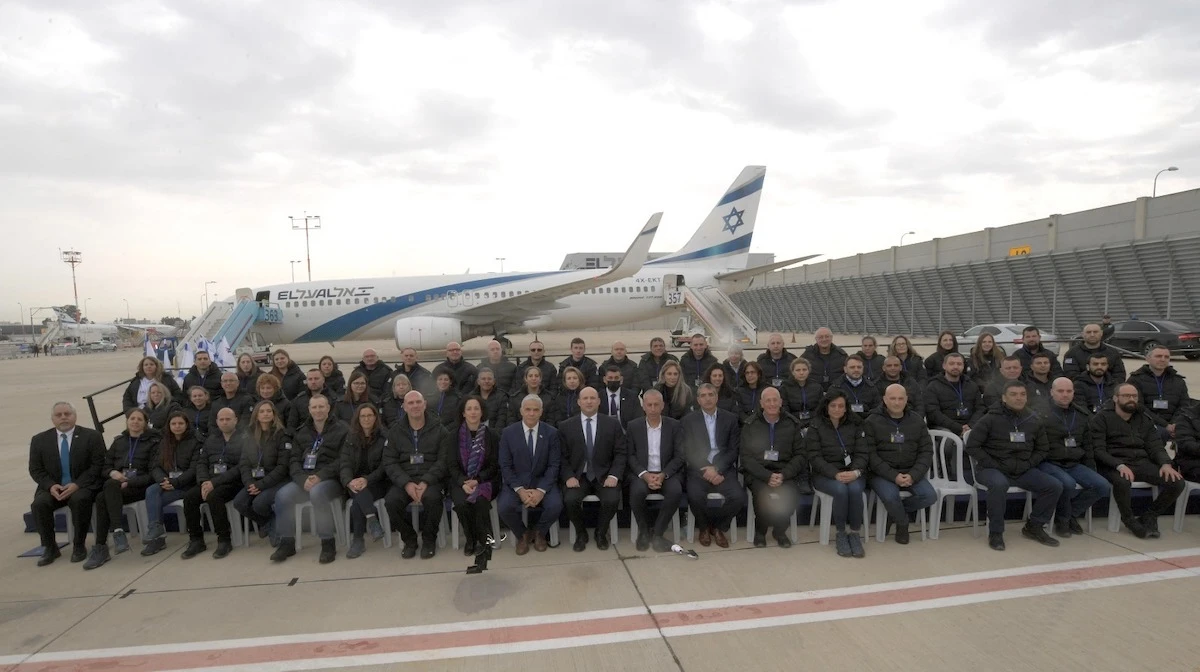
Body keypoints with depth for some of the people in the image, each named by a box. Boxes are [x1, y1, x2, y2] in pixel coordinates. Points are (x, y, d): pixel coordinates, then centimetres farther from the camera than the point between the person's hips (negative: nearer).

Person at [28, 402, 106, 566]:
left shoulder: (92, 436, -1)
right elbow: (35, 469, 6)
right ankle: (49, 547, -7)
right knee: (39, 503, -26)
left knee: (80, 500, -33)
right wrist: (50, 485, -13)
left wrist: (77, 484, -18)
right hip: (53, 488, 3)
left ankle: (79, 545, -16)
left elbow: (97, 465, -5)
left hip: (82, 486, -3)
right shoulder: (39, 440, 8)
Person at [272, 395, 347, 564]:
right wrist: (303, 479, -12)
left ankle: (328, 543, -20)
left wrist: (320, 477, -20)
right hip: (304, 479, 5)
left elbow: (342, 460, -8)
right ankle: (287, 542, -2)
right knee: (282, 494, -21)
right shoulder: (301, 432, 16)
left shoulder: (341, 429, 0)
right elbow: (294, 460, 8)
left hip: (331, 480, -5)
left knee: (317, 492, -35)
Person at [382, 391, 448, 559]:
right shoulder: (395, 431, 10)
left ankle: (429, 540, -7)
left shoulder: (439, 429, 4)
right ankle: (409, 539, -2)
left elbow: (443, 460, -4)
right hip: (403, 480, 2)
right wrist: (407, 483, -15)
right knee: (391, 501, -28)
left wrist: (426, 482, -19)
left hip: (431, 479, -2)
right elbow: (389, 462, 2)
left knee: (432, 497, -34)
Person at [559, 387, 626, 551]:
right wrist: (569, 477, -13)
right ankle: (581, 534, 4)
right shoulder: (565, 426, 4)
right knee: (570, 500, -28)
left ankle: (601, 533, 6)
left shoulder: (613, 424, 4)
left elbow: (620, 453, 1)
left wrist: (613, 475, -13)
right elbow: (562, 456, 2)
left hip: (604, 476, 0)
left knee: (612, 499, -27)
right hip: (577, 476, 0)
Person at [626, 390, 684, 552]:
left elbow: (679, 456, 1)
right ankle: (644, 531, -4)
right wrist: (645, 475, -15)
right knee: (637, 491, -32)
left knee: (676, 491, -31)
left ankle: (657, 533, -11)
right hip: (641, 473, 0)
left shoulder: (674, 425, 4)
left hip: (667, 473, 0)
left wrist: (663, 475, -15)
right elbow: (630, 455, 1)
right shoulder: (633, 426, 5)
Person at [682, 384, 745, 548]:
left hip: (723, 468, 2)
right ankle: (704, 528, 4)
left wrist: (717, 469, -11)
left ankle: (718, 527, 5)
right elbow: (688, 451, -1)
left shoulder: (730, 419, 9)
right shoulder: (688, 420, 5)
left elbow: (734, 450, 4)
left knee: (739, 496, -25)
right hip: (698, 469, -1)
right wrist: (707, 471, -14)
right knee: (695, 496, -31)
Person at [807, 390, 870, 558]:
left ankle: (854, 533, -13)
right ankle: (840, 534, -12)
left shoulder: (855, 425, 8)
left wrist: (856, 472, -19)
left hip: (852, 473, 2)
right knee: (841, 490, -32)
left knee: (855, 489, -31)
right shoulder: (815, 426, 0)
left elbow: (862, 453, 2)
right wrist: (836, 474, -22)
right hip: (825, 474, -2)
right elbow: (815, 457, -7)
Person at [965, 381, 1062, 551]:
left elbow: (1043, 449, 17)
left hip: (1023, 470, 6)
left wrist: (1027, 464, -1)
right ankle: (995, 532, -19)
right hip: (992, 469, -5)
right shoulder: (990, 419, -8)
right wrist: (994, 465, -14)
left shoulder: (1034, 421, 7)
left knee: (1054, 486, -11)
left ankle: (1034, 526, 11)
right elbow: (972, 446, -8)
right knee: (999, 484, -37)